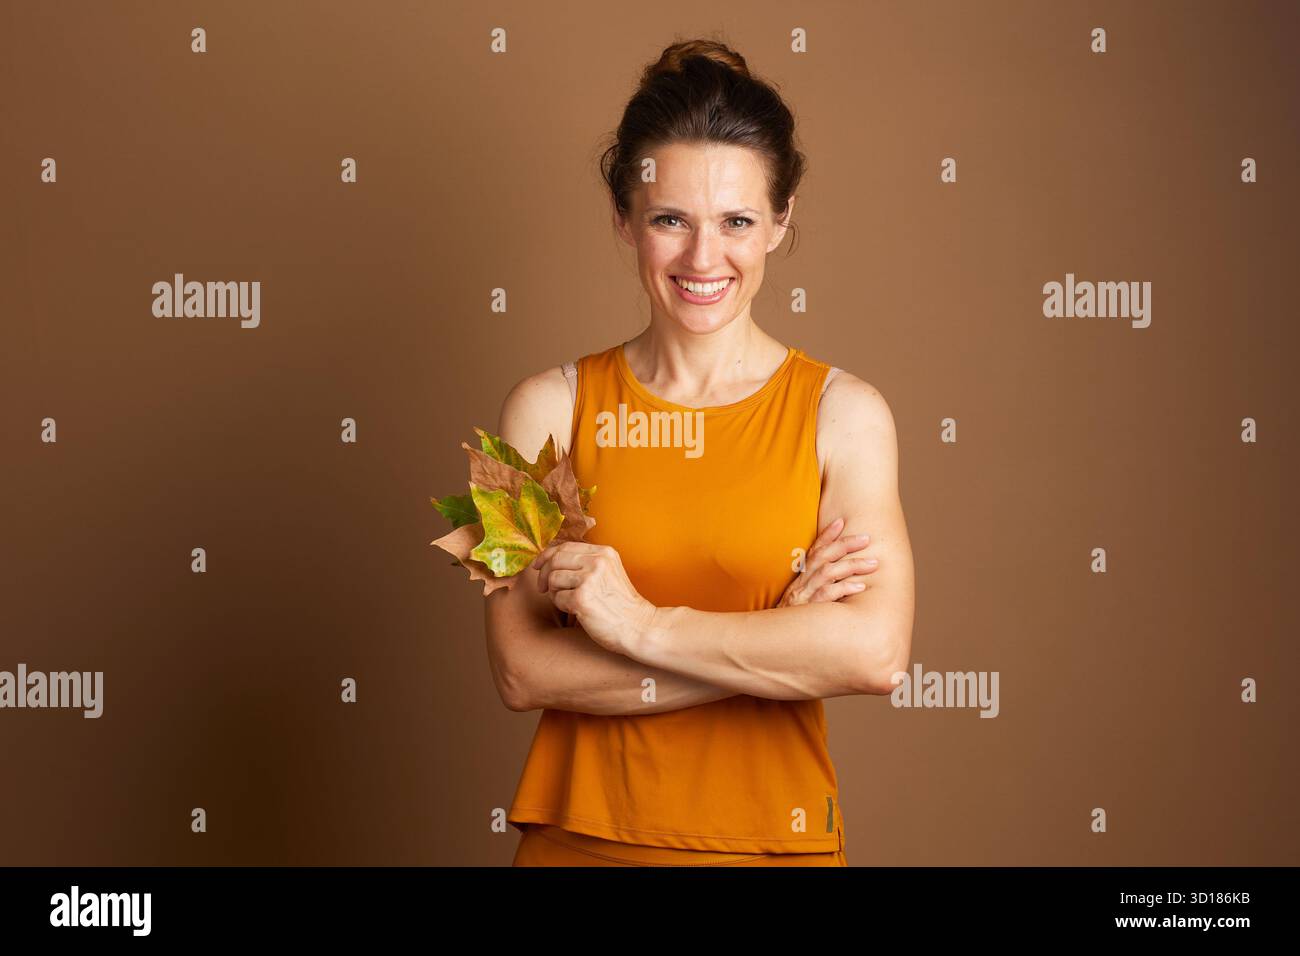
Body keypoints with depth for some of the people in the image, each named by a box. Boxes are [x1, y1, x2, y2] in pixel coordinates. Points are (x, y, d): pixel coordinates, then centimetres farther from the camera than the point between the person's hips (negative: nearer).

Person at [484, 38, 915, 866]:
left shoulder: (844, 414, -6)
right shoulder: (550, 408, -5)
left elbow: (878, 650, -19)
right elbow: (522, 669, -13)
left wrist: (642, 624, -18)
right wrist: (780, 643, -18)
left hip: (775, 836, 0)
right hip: (582, 834, 0)